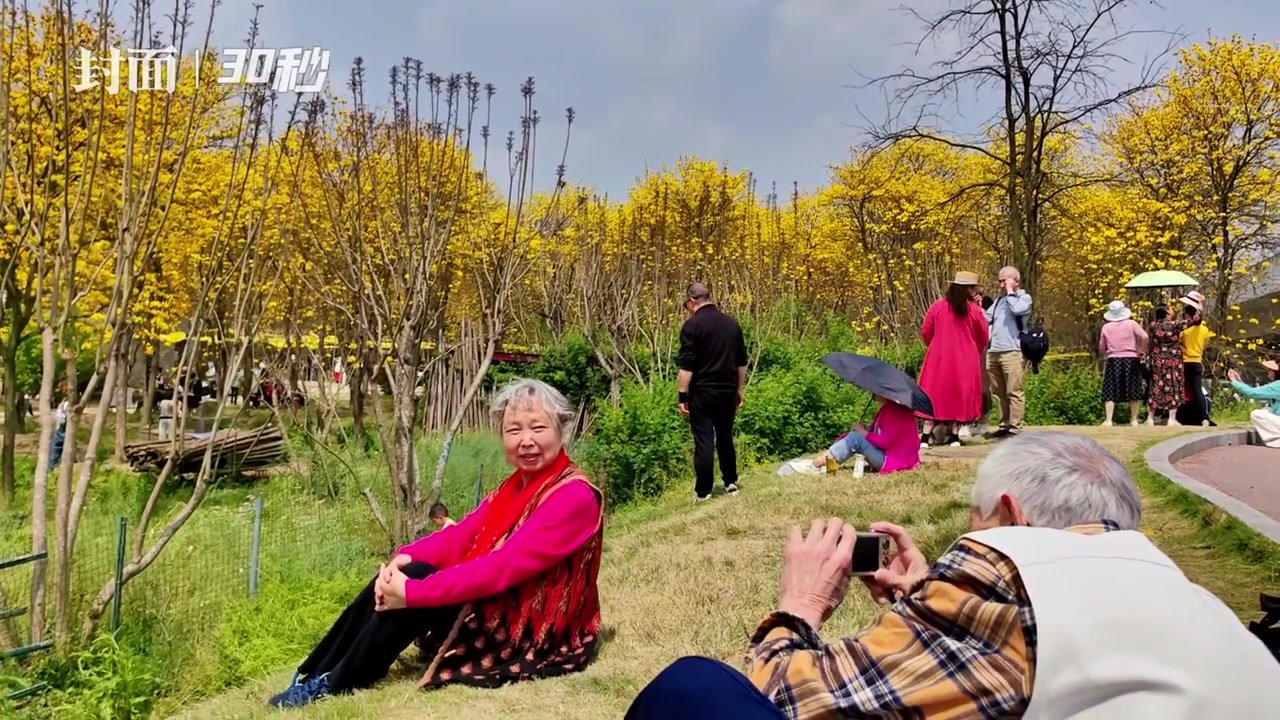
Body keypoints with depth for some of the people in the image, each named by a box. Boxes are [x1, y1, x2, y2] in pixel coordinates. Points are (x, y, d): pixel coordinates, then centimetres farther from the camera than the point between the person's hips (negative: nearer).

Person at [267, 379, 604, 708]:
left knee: (414, 583, -19)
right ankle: (313, 676, 4)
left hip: (537, 632, -8)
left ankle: (334, 685, -3)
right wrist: (405, 556, -16)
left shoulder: (573, 497, -21)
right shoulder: (518, 484, 9)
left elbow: (505, 567, -28)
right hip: (499, 609, 8)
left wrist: (412, 592, -27)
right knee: (404, 573, -6)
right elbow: (462, 535, 2)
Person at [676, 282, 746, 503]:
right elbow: (741, 362, 14)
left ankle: (703, 491, 0)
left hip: (702, 392, -6)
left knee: (704, 441, -2)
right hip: (727, 391, 6)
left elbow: (687, 365, -15)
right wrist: (739, 390, 22)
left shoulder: (692, 325, -10)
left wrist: (683, 395, -11)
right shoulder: (732, 323, 10)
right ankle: (730, 482, 25)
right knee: (725, 437, 18)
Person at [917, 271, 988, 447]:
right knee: (961, 394, 9)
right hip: (965, 360, -1)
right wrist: (974, 351, 24)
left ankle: (926, 436, 0)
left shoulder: (937, 306, -4)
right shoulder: (974, 309, -5)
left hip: (938, 358, 1)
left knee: (934, 394, 5)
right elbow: (983, 337, 5)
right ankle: (954, 435, 7)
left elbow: (925, 332, 2)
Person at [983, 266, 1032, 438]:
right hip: (993, 352, 7)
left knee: (1014, 392, -8)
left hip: (1012, 352, -7)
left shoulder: (1024, 298, 4)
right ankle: (1004, 425, 12)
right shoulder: (999, 300, 23)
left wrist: (1010, 292, -5)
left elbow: (1016, 309, -18)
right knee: (999, 393, 7)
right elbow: (986, 319, 21)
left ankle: (1015, 428, -8)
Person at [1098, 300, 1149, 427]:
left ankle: (1109, 420, -9)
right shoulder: (1131, 323, 0)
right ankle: (1134, 420, 14)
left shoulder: (1106, 327, 3)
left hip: (1113, 360, 0)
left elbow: (1101, 348, 8)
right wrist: (1141, 350, 1)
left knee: (1110, 391, 1)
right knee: (1132, 391, 9)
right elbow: (1144, 337, -13)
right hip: (1131, 359, 0)